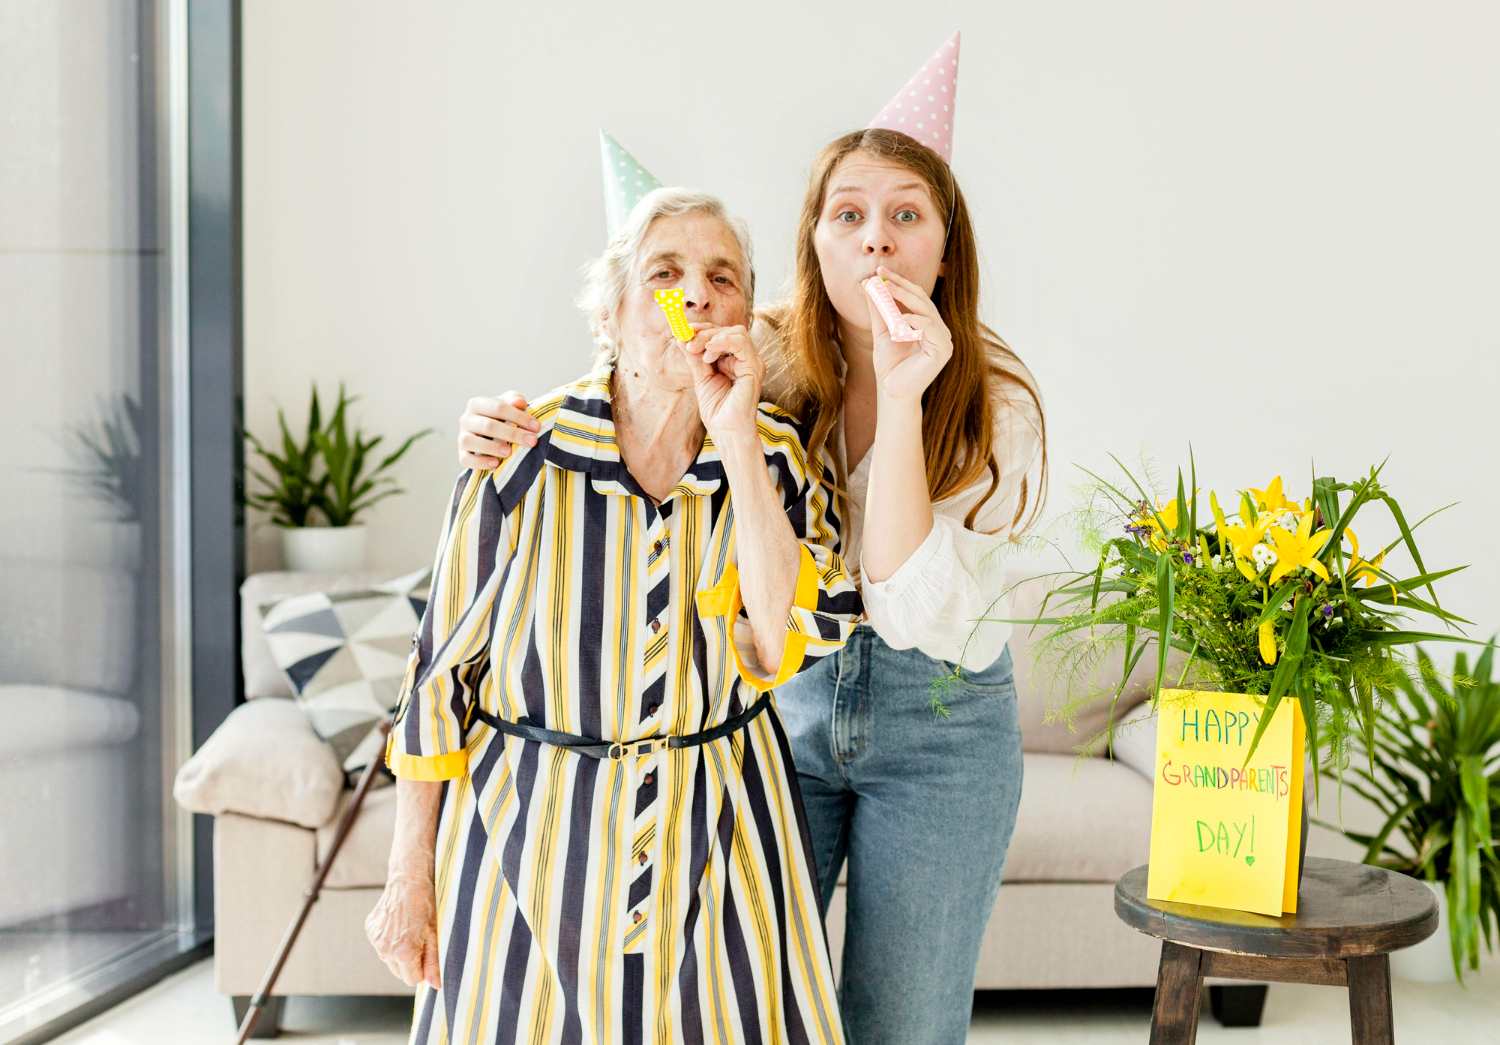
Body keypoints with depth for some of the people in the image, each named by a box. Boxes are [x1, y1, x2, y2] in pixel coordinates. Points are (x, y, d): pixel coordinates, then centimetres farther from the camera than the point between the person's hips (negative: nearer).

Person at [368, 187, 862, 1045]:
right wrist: (410, 877, -1)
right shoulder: (522, 458, -10)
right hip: (529, 841, -1)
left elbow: (787, 644, -19)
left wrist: (738, 442, -22)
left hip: (716, 851, 2)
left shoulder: (781, 460, -4)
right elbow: (441, 674, -4)